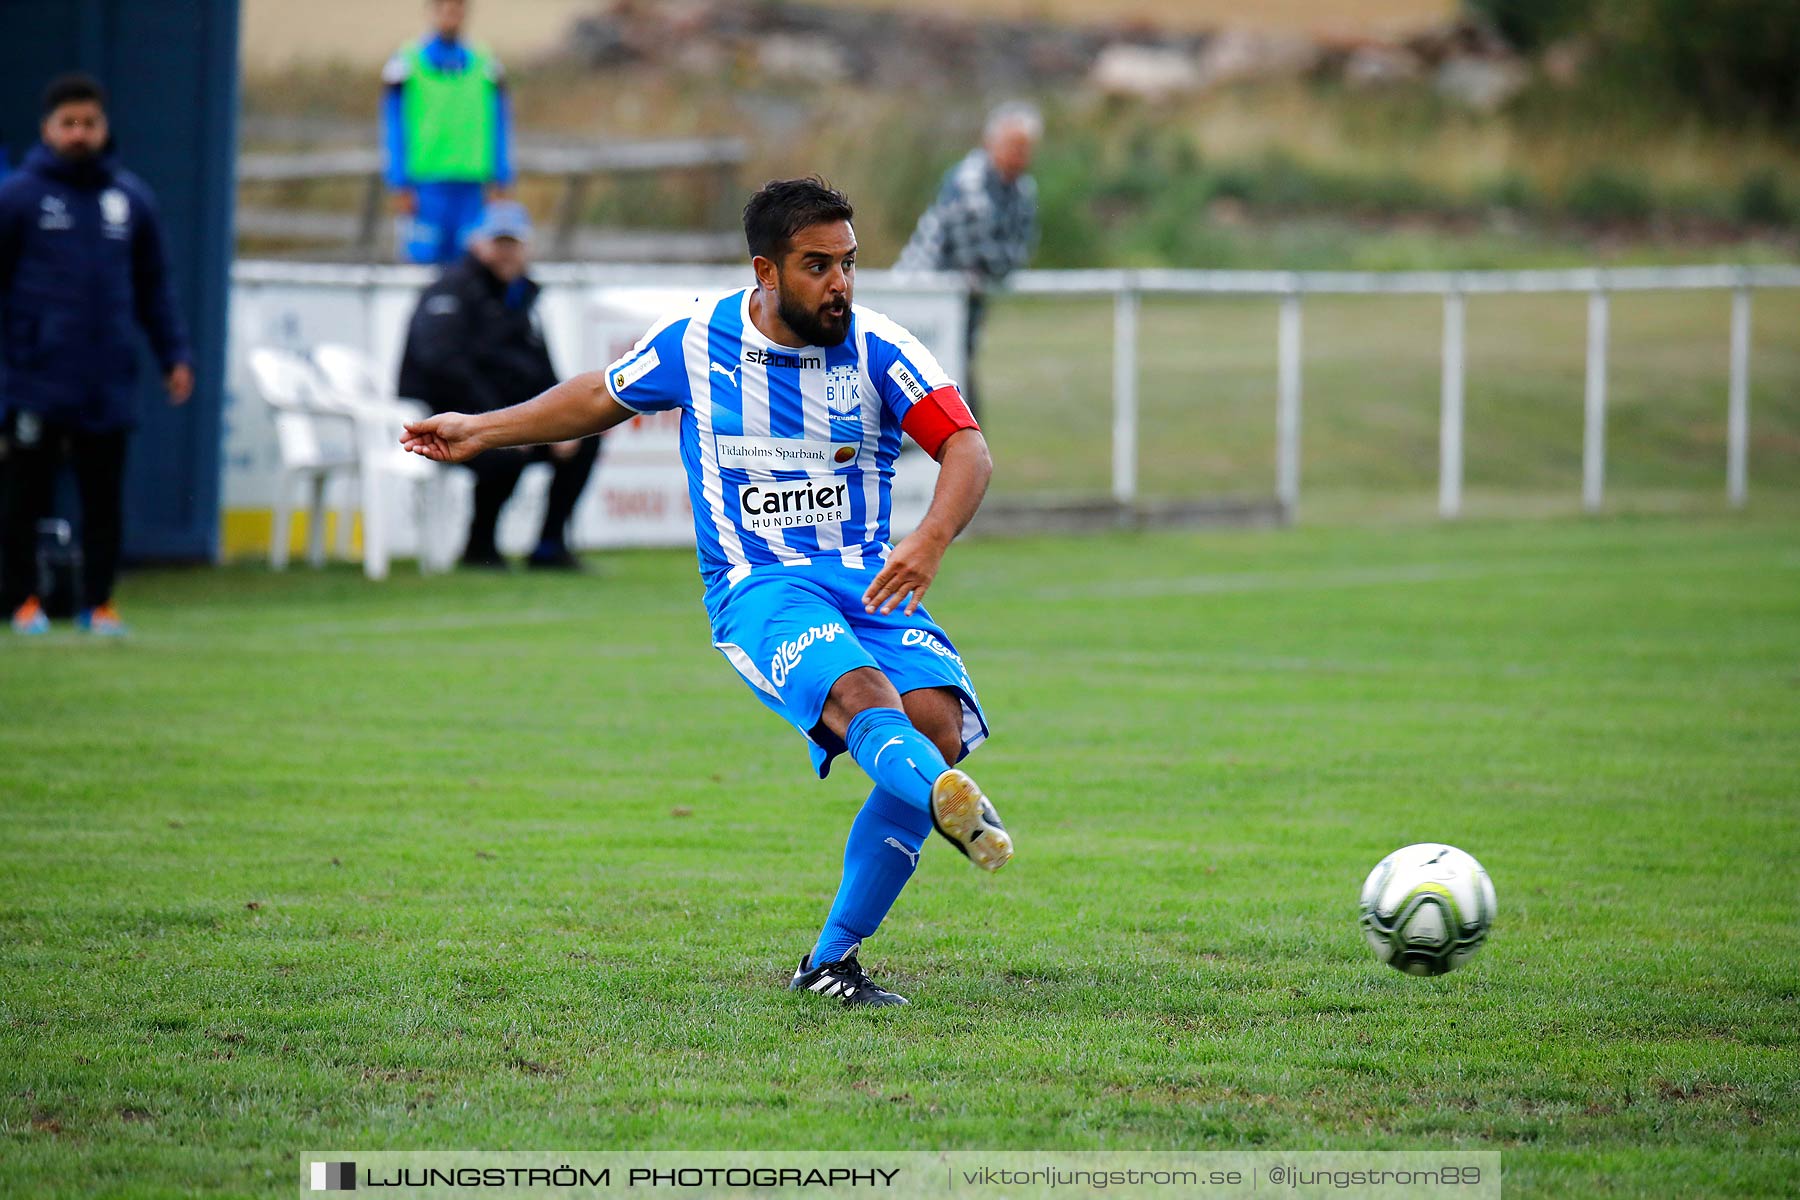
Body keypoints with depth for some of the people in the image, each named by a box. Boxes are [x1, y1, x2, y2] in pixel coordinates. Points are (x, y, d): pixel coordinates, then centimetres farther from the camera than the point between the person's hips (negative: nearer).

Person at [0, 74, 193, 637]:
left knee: (105, 499, 5)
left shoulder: (131, 198, 10)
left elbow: (155, 287, 16)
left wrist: (174, 355, 12)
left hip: (109, 381, 3)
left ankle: (98, 601, 14)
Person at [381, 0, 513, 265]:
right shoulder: (408, 65, 2)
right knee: (426, 258, -7)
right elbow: (394, 131, 2)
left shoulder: (485, 66, 11)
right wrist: (400, 187, -4)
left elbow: (499, 129, 13)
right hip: (426, 188, -3)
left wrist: (501, 184, 6)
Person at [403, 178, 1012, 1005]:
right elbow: (602, 397, 24)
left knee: (935, 716, -24)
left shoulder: (878, 350, 0)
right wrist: (479, 433, 30)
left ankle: (831, 961, -14)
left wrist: (930, 541, -29)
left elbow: (967, 448, -10)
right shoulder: (697, 340, 4)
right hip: (758, 587, -2)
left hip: (871, 585, 2)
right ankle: (952, 802, -68)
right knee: (860, 693, -33)